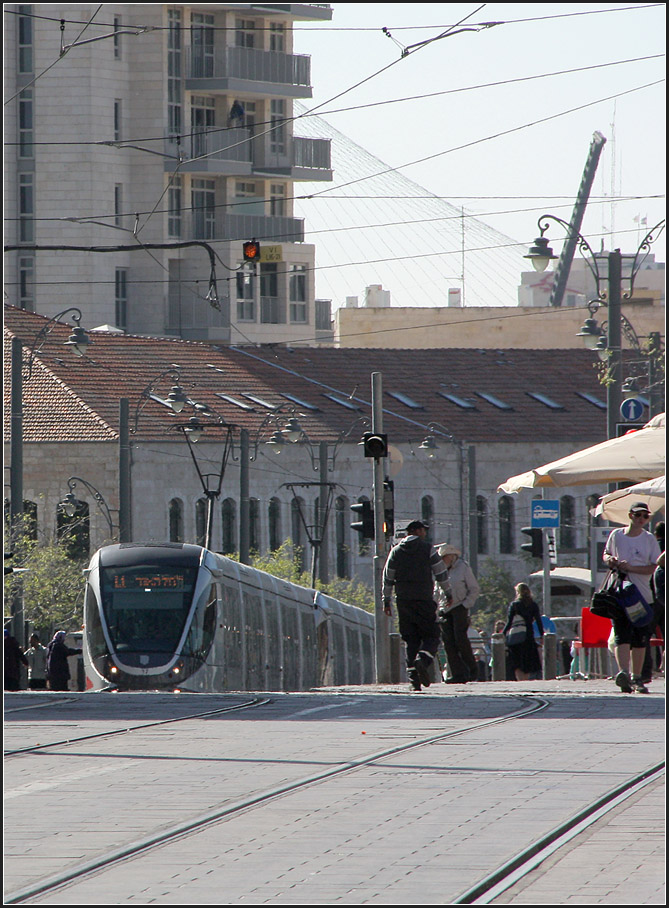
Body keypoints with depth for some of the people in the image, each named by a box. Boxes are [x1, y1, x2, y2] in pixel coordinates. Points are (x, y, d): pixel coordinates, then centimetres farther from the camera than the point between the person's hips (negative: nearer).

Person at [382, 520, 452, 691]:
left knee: (410, 640, 7)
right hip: (424, 600, -3)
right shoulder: (428, 549, 0)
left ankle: (413, 676, -1)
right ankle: (423, 661, -26)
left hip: (403, 601, 3)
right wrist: (448, 594, 13)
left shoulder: (396, 551, 9)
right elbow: (441, 574, 1)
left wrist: (386, 601, 15)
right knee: (431, 636, 2)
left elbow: (388, 578, 9)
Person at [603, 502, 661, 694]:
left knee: (640, 638, 3)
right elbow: (606, 554, 23)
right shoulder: (616, 535, 7)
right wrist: (609, 560, -1)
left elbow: (655, 567, -3)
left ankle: (636, 678, 12)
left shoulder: (649, 539, 3)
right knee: (621, 634, -16)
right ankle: (623, 671, -30)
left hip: (642, 594, 0)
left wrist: (631, 568, -14)